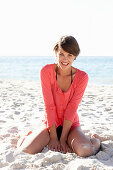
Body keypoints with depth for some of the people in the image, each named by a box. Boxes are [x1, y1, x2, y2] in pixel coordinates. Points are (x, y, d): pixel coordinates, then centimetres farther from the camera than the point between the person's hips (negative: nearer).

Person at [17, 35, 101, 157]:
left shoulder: (82, 77, -11)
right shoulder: (46, 71, -12)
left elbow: (72, 108, -13)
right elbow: (49, 105, -15)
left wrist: (62, 139, -17)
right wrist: (53, 137, -16)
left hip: (71, 124, 0)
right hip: (51, 123, 0)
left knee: (84, 151, -29)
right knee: (28, 150, -24)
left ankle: (94, 140, 7)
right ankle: (30, 136, 12)